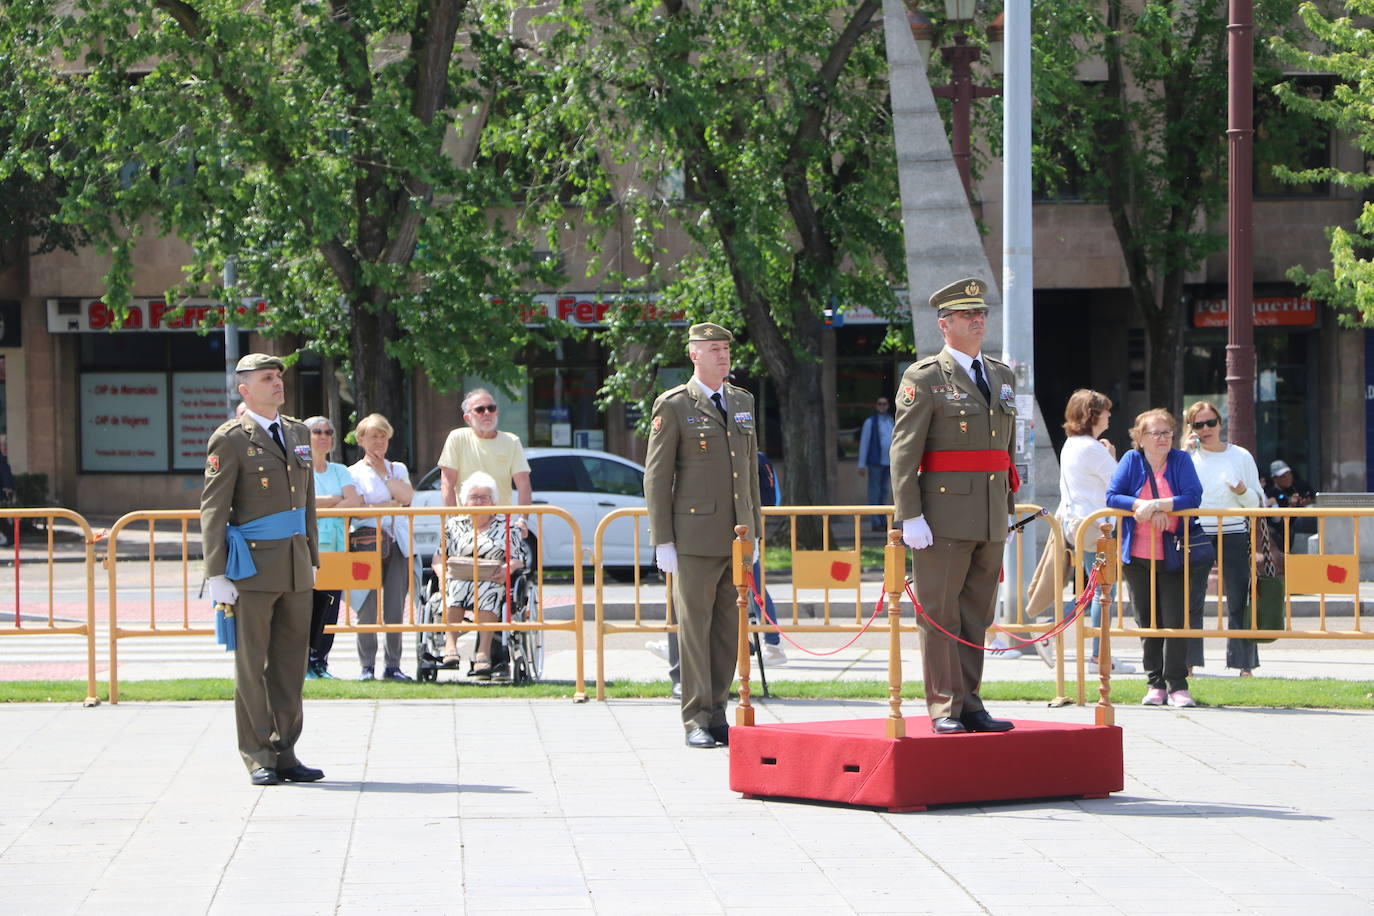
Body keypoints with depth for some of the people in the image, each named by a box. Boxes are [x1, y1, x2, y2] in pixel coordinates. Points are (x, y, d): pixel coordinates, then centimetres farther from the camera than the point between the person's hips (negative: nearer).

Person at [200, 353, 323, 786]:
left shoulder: (298, 433, 15)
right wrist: (216, 574, -13)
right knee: (252, 665, 0)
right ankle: (257, 757, 5)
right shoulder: (230, 439, -5)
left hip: (295, 567, 6)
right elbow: (213, 510, -7)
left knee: (290, 663, 8)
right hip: (253, 565, -6)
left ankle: (284, 753, 15)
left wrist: (312, 557, 17)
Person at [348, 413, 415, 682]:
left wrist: (383, 473, -2)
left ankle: (393, 665, 3)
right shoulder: (353, 472, 7)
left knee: (396, 608, -1)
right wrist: (392, 504, -2)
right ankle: (367, 666, -4)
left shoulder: (398, 469, 19)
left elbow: (407, 496, 1)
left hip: (398, 543, 3)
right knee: (368, 608, -8)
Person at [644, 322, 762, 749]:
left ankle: (717, 715, 13)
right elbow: (656, 476, -5)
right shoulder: (673, 406, -3)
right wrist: (662, 541, -9)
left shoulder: (743, 402, 15)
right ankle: (697, 722, 0)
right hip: (695, 538, -5)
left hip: (737, 537, 5)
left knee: (729, 630, 6)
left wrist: (754, 531, 15)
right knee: (695, 628, -3)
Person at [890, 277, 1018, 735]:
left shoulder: (1002, 376, 17)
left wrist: (1007, 509, 19)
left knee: (977, 616, 9)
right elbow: (903, 451, -9)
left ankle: (969, 706, 14)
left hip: (990, 521, 6)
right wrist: (909, 516, -15)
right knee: (940, 615, -3)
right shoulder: (925, 378, -4)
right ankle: (944, 709, 1)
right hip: (943, 516, -6)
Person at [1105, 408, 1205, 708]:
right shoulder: (1131, 461, 2)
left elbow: (1193, 497, -11)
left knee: (1176, 621, -6)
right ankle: (1156, 684, 14)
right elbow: (1111, 496, -6)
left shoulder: (1180, 460, 0)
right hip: (1138, 556, 2)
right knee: (1147, 622, 6)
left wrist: (1156, 504, -20)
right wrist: (1143, 506, -20)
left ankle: (1177, 685, -2)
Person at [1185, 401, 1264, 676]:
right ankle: (1187, 661, 5)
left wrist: (1243, 492, -15)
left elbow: (1255, 502, 8)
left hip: (1233, 537, 0)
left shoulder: (1240, 456, 6)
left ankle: (1244, 664, 5)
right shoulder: (1188, 457, 6)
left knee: (1239, 602, -1)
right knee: (1190, 602, -2)